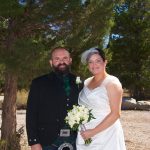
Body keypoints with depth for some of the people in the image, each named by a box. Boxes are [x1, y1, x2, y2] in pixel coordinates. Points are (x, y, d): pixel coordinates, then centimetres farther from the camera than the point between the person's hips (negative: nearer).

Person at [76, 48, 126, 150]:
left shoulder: (112, 82, -11)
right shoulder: (86, 82, 7)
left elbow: (115, 114, -16)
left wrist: (93, 132, -17)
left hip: (105, 136, -5)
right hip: (85, 135, 5)